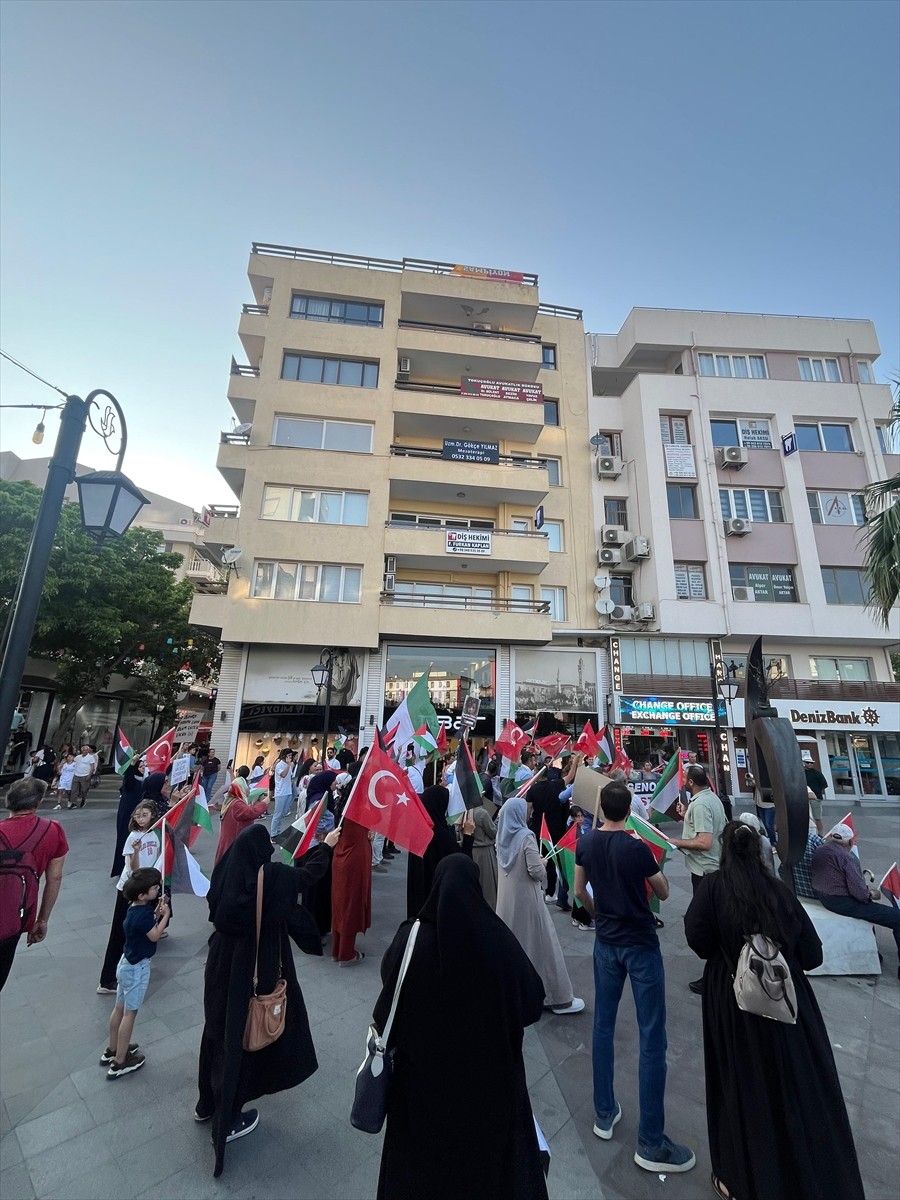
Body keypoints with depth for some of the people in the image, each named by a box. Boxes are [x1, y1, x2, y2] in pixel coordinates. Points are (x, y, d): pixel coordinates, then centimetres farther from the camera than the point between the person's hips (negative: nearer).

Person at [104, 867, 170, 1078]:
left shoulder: (137, 908, -4)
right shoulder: (142, 914, -32)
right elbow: (155, 936, -21)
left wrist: (157, 913, -4)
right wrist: (165, 915, -16)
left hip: (127, 963, 9)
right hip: (137, 968, -9)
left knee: (119, 1008, 22)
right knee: (130, 1013, 7)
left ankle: (112, 1050, 39)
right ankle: (119, 1062, 21)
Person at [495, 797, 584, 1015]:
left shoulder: (501, 836, -1)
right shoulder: (526, 836, -21)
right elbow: (536, 871, -22)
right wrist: (542, 863, 0)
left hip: (506, 898, 7)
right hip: (526, 898, -6)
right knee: (540, 945, 6)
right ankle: (558, 998, 17)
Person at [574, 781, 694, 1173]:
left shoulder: (585, 844, -8)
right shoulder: (636, 848, -23)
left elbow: (580, 891, 4)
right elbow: (664, 893, -6)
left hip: (606, 942, 5)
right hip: (640, 945, -5)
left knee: (603, 1025, 20)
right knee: (652, 1038, 8)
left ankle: (604, 1113, 34)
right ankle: (650, 1142, 17)